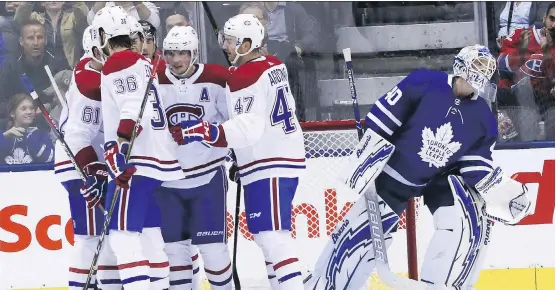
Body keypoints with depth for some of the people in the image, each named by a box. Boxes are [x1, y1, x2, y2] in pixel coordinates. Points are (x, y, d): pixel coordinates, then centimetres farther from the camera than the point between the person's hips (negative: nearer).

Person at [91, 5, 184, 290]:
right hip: (163, 161, 10)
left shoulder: (118, 63, -7)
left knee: (123, 234, -13)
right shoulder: (144, 63, 20)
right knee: (149, 233, 14)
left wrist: (118, 154, -26)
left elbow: (134, 110, -20)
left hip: (138, 163, -10)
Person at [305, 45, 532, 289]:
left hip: (441, 178, 3)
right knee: (361, 231, -3)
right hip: (393, 172, -3)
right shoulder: (424, 83, -20)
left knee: (469, 223, -19)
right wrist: (364, 160, -16)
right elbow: (381, 122, -16)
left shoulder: (483, 119, -7)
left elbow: (478, 165, -2)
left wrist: (502, 191, -17)